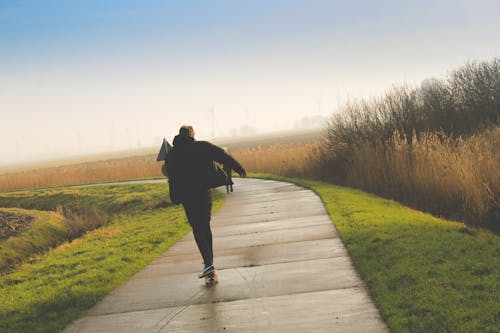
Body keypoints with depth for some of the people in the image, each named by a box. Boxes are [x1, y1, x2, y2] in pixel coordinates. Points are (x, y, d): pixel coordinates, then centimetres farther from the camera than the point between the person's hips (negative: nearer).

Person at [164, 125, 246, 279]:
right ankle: (209, 259, 25)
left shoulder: (170, 155, 3)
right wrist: (239, 169, 2)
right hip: (204, 192, 1)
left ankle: (208, 263, -12)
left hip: (187, 197, -1)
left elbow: (172, 179, 3)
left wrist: (175, 199, 11)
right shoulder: (202, 146, 0)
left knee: (198, 229, 2)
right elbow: (223, 157, -5)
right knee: (205, 225, 17)